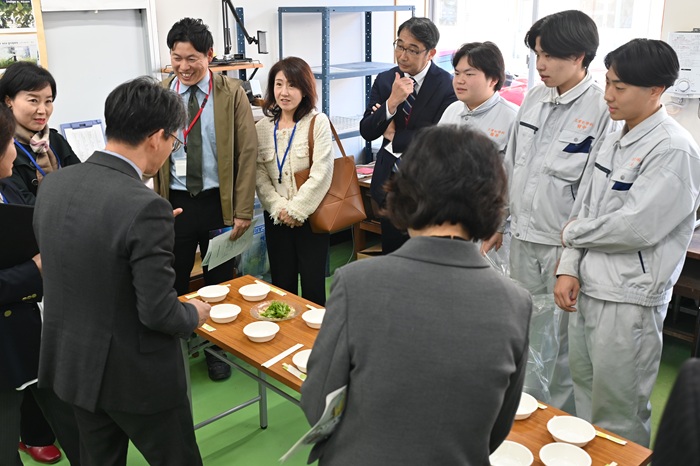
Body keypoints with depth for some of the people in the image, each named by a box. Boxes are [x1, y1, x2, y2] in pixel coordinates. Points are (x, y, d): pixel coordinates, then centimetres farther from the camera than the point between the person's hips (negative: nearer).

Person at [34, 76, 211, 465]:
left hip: (72, 364, 7)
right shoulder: (145, 206, -28)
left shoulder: (52, 185, -5)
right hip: (136, 376, -6)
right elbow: (158, 312, -25)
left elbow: (61, 265, 8)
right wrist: (194, 314, -3)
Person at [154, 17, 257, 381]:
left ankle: (218, 351, 33)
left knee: (220, 282, 14)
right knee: (171, 284, 9)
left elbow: (247, 152, -5)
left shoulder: (231, 93, -4)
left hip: (218, 202, 0)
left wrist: (242, 210, -8)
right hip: (174, 203, 1)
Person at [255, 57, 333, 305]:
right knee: (282, 285, 9)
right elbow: (260, 175, 3)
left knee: (313, 286, 2)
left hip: (310, 216, -3)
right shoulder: (262, 128, 6)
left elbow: (321, 174, -12)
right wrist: (279, 208, -10)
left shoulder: (318, 122, -5)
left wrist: (295, 210, -13)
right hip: (276, 219, 3)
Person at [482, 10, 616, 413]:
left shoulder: (603, 109, -14)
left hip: (566, 244, -6)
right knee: (526, 332, 19)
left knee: (564, 340, 8)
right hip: (523, 237, 6)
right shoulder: (534, 99, 7)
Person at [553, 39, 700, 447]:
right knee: (585, 396, 22)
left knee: (618, 417, 7)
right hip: (587, 289, 8)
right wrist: (570, 268, 2)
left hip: (629, 299, -8)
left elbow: (635, 226, -23)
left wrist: (572, 233, -7)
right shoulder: (615, 141, 9)